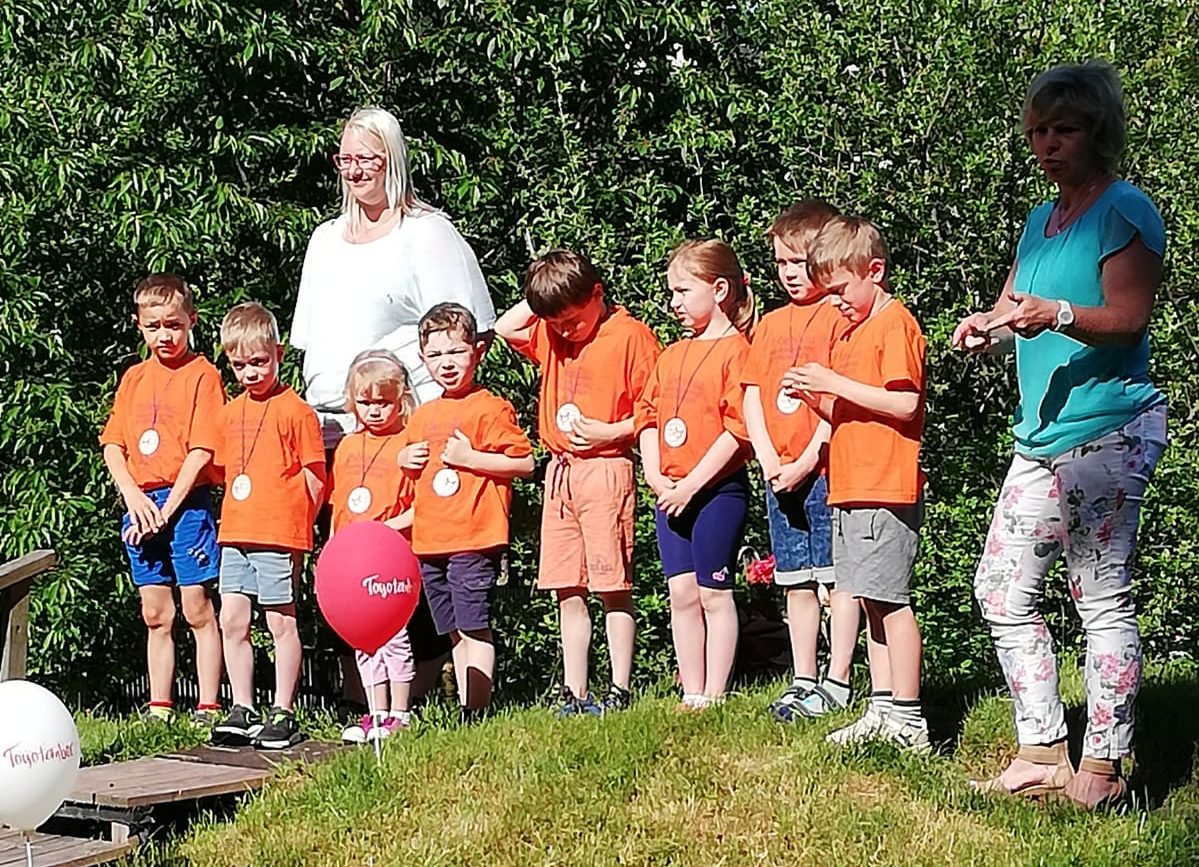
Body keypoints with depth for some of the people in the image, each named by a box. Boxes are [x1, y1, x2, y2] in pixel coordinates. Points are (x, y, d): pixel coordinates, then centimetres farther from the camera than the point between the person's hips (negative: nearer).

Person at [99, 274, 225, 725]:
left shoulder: (201, 374, -4)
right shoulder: (133, 378, 14)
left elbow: (202, 450, -11)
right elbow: (112, 444, 12)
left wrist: (167, 509, -13)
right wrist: (133, 496, -5)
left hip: (186, 501, -6)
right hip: (140, 503, 6)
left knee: (197, 610, -3)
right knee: (155, 615, 10)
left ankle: (207, 709, 1)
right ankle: (158, 711, 14)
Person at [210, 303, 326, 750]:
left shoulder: (295, 411, -5)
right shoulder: (231, 412, 14)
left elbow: (314, 478, -4)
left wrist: (295, 528, -4)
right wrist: (231, 520, 13)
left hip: (278, 535, -6)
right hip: (234, 534, 7)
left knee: (281, 622, 1)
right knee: (232, 621, 6)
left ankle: (283, 714, 7)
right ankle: (243, 711, 15)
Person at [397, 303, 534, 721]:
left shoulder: (490, 408, -6)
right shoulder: (422, 416, 15)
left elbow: (525, 463, -11)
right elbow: (409, 460, 31)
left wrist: (469, 457, -16)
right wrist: (404, 459, 8)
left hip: (474, 538, -7)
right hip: (429, 542, 8)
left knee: (474, 625, -9)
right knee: (454, 631, 13)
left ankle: (476, 711, -8)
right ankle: (463, 709, 19)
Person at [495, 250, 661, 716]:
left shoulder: (631, 335, -8)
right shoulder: (550, 335, 12)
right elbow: (505, 328, 22)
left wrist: (609, 432, -18)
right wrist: (543, 295, 13)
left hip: (605, 471, -7)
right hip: (559, 472, 7)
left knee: (612, 586, -4)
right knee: (567, 592, 7)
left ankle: (620, 691, 1)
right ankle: (574, 693, 11)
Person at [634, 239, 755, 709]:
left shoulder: (735, 350, -9)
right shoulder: (672, 356, 15)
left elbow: (738, 429, -16)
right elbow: (648, 415, 15)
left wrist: (692, 485, -16)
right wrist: (656, 476, 0)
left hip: (718, 489, -7)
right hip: (671, 493, 7)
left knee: (713, 593, -1)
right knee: (682, 593, 7)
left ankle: (714, 695, 4)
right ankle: (691, 694, 13)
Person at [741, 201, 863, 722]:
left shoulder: (839, 316, -4)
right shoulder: (770, 325, 16)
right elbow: (751, 396, 11)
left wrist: (806, 462, -14)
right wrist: (770, 461, -2)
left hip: (824, 467, -6)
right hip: (779, 474, 6)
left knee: (838, 576, -3)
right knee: (796, 582, 10)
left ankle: (836, 684, 0)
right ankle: (803, 683, 16)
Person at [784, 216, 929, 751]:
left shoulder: (895, 325, -9)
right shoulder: (853, 330, 21)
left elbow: (904, 405, -18)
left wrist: (834, 382, -17)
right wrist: (815, 397, 6)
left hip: (886, 488, -10)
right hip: (850, 488, 10)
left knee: (891, 599, -9)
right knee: (872, 600, 11)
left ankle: (907, 718, -6)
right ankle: (882, 710, 16)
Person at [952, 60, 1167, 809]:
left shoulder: (1126, 211, -5)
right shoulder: (1041, 221, 20)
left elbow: (1128, 320, -14)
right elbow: (1015, 309, 22)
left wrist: (1057, 315, -30)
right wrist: (988, 325, -1)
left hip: (1109, 431, -9)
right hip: (1042, 434, 9)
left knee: (1103, 597, -9)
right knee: (1002, 588, 6)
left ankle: (1102, 769, -4)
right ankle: (1043, 753, 12)